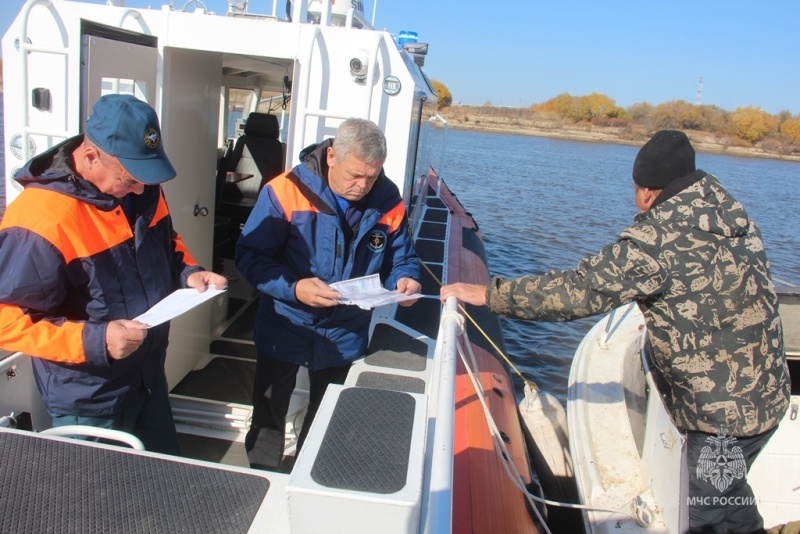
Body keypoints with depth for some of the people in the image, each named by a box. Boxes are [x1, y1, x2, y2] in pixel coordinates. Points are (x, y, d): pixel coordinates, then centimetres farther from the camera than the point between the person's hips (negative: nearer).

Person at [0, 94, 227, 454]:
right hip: (88, 399, -7)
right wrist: (93, 341, -34)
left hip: (149, 376, 7)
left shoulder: (142, 190, -5)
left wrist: (188, 273, -7)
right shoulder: (40, 219, -28)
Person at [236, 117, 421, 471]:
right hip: (285, 330, -2)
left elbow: (402, 258, 3)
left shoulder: (388, 202, -10)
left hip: (345, 337, 3)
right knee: (268, 415, 18)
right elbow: (249, 254, -18)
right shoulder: (286, 191, -20)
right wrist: (293, 288, -34)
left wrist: (406, 280, -20)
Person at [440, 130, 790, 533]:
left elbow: (579, 290, -29)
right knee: (724, 488, 28)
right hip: (762, 391, 9)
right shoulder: (724, 208, 0)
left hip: (727, 409, -9)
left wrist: (486, 294, -23)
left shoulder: (662, 237, -26)